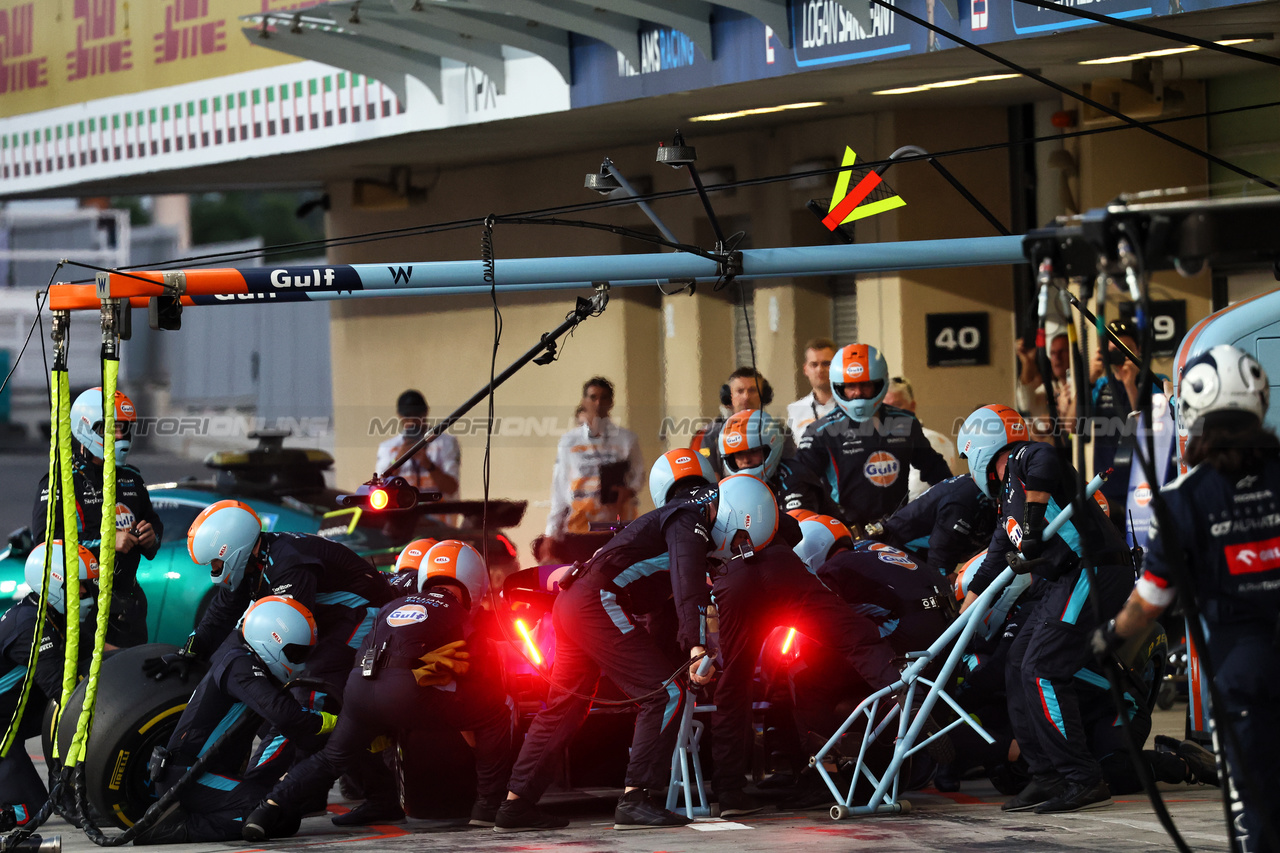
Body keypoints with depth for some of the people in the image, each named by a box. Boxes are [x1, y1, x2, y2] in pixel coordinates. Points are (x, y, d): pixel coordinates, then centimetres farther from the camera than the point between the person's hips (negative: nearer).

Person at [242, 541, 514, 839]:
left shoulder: (394, 606, 30)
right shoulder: (454, 614, 15)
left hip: (358, 687, 6)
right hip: (406, 692, -6)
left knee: (332, 758, 28)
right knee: (495, 715, 8)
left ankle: (274, 807, 9)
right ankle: (487, 808, 4)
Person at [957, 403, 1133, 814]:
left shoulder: (1026, 458, -3)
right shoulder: (1007, 502, 26)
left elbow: (1044, 459, -28)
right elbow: (994, 564, 32)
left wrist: (1033, 531, -25)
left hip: (1094, 570, -10)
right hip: (1067, 580, 10)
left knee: (1042, 671, -14)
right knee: (1018, 667, 10)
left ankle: (1085, 780, -12)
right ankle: (1047, 778, 14)